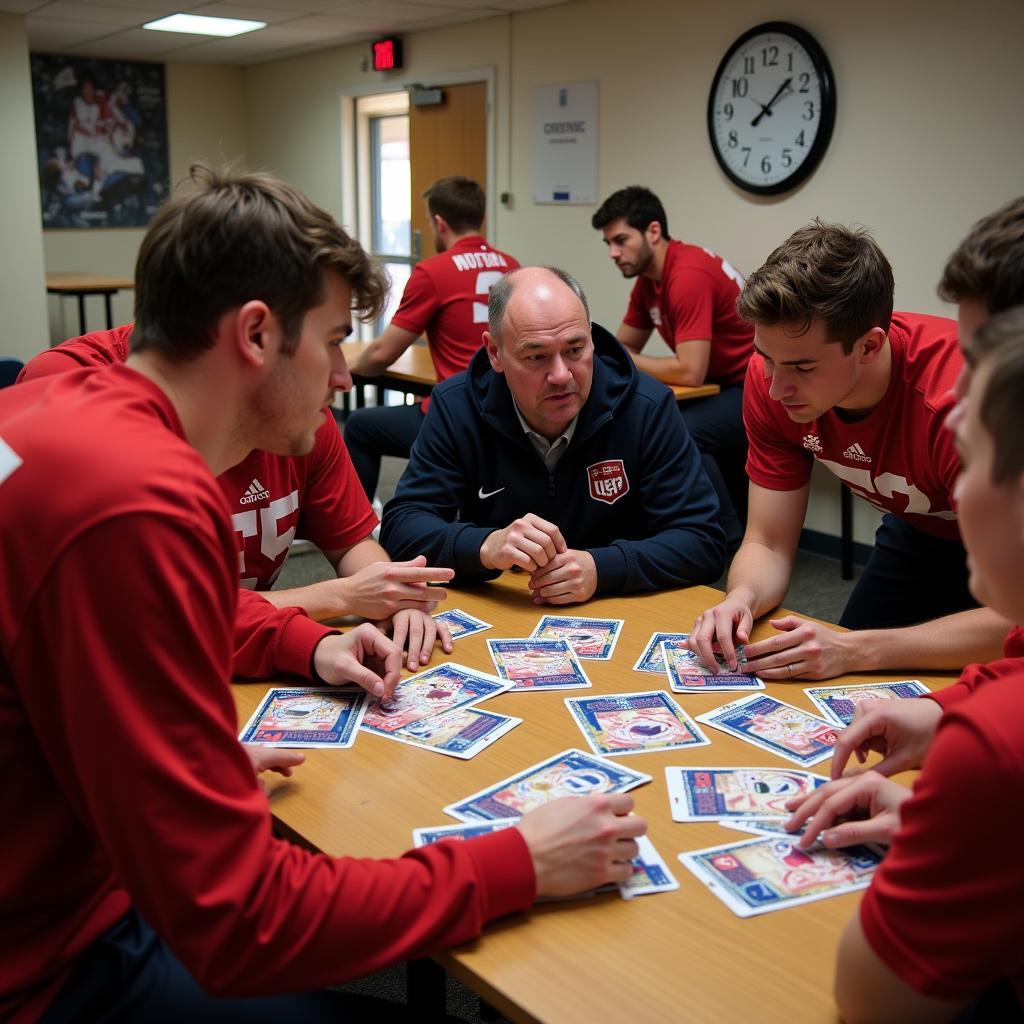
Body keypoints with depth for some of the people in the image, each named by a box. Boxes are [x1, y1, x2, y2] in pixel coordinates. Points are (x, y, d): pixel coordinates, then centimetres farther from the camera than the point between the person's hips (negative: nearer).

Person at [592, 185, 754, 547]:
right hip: (727, 385, 10)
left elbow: (690, 372, -29)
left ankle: (732, 541, -8)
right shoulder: (647, 278, 5)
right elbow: (622, 348, 11)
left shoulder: (689, 275, -25)